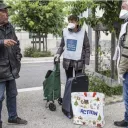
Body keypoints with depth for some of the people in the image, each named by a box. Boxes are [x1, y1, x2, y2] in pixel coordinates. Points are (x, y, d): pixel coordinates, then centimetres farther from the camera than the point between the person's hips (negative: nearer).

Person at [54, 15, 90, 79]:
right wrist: (58, 53, -7)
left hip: (78, 61, -3)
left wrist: (86, 62, -8)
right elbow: (62, 45, 11)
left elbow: (87, 47, -4)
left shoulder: (82, 32, -8)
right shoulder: (65, 31, 1)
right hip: (67, 60, 3)